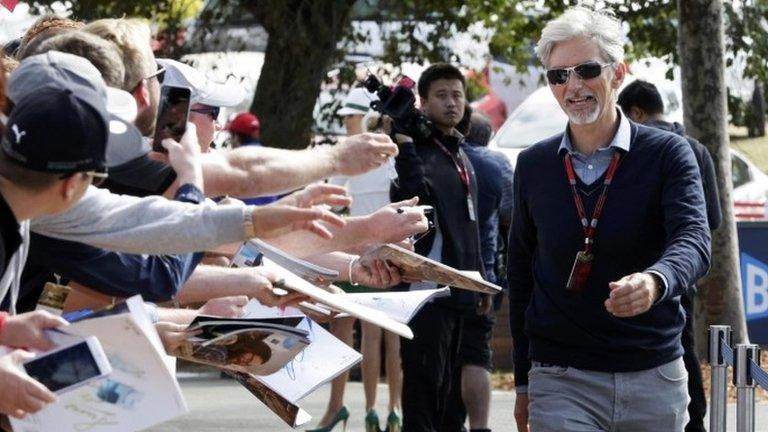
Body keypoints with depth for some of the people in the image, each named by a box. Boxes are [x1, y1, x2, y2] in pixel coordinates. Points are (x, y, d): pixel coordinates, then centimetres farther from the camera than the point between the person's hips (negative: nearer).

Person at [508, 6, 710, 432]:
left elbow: (694, 242, -16)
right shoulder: (533, 165, 7)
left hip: (655, 378, 0)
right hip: (560, 381, 1)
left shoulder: (668, 154, -2)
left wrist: (654, 281, -39)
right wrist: (523, 382, 13)